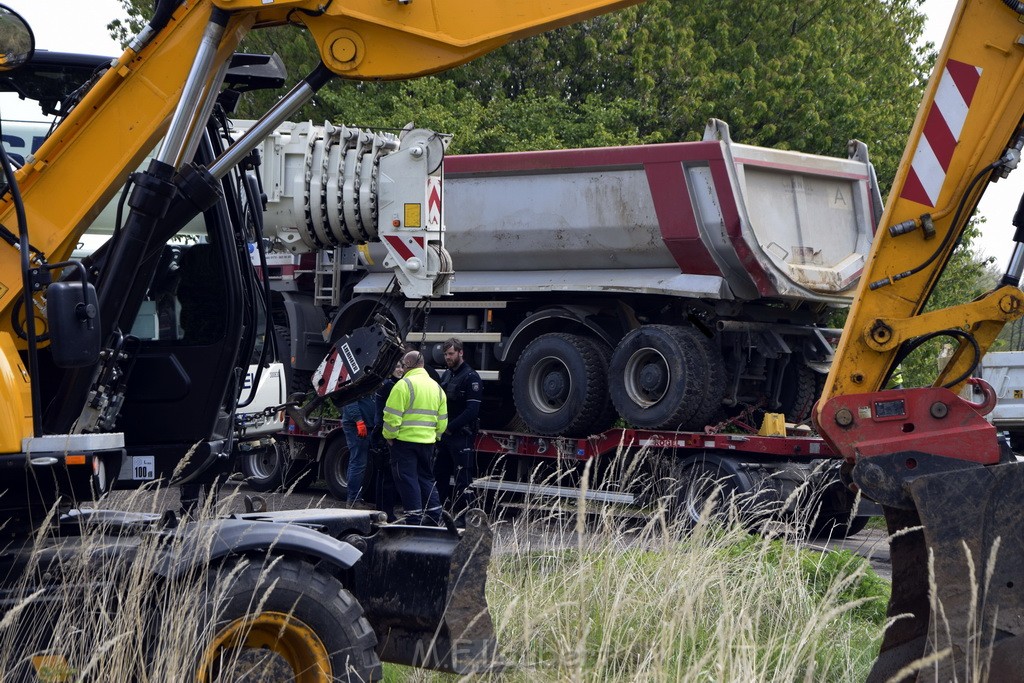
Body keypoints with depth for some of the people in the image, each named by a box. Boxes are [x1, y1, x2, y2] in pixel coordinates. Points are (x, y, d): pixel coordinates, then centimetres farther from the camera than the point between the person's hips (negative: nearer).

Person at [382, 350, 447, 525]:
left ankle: (414, 519, -3)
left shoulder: (404, 384, -12)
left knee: (407, 479, -1)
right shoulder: (436, 387, 12)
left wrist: (389, 435, -5)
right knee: (426, 477, 18)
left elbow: (392, 415, -15)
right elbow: (442, 420, 14)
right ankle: (434, 516, 18)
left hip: (405, 439, -7)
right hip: (427, 441, 7)